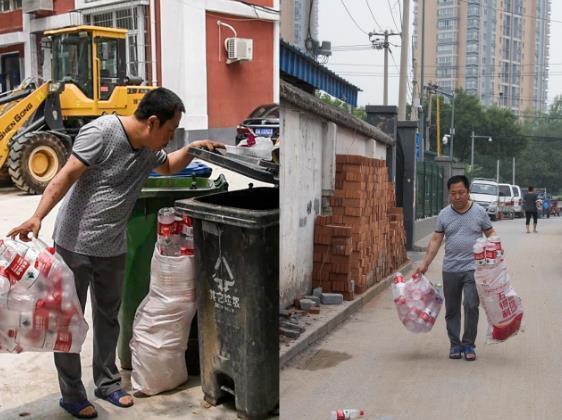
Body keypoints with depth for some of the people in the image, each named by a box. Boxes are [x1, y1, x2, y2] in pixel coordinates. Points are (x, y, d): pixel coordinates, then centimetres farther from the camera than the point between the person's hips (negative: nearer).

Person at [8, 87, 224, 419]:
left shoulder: (149, 148, 5)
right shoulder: (102, 132, -19)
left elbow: (168, 168, 27)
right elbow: (67, 176, -22)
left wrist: (192, 149, 11)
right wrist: (37, 218, -29)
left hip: (113, 249, 7)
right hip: (75, 245, -7)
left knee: (108, 317, 18)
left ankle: (108, 382, 34)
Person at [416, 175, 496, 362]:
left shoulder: (479, 212, 2)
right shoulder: (444, 214, 5)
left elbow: (490, 233, 8)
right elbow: (436, 240, 5)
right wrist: (425, 263, 0)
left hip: (473, 268, -2)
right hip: (450, 270, 2)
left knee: (471, 306, -10)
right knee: (451, 309, 8)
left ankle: (469, 345, 6)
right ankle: (455, 344, 21)